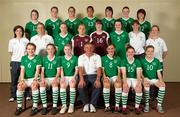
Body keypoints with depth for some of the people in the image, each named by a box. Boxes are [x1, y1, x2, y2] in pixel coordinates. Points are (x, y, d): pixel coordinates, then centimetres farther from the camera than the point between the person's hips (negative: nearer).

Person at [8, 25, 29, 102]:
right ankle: (12, 96, 14)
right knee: (14, 80, 4)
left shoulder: (26, 40, 4)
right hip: (15, 62, 1)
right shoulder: (11, 41, 7)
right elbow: (11, 52, 11)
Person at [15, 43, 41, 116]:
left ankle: (35, 107, -25)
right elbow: (22, 70, 5)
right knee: (19, 86, -28)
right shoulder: (23, 58, 12)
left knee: (34, 86, -35)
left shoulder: (37, 57, 4)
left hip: (34, 78, -2)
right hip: (26, 78, 3)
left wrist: (35, 79, -18)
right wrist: (22, 80, -10)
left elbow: (37, 69, -5)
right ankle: (19, 107, -14)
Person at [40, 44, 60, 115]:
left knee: (55, 84, -35)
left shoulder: (57, 59, 7)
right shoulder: (44, 59, 11)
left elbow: (58, 71, 1)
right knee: (42, 85, -31)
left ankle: (54, 106, -28)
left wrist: (55, 78, -16)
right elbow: (42, 71, 6)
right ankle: (44, 106, -23)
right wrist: (42, 78, -12)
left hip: (54, 78, -1)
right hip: (46, 78, 1)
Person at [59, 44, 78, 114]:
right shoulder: (62, 58, 12)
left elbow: (76, 69, 3)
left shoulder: (75, 58, 8)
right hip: (64, 76, 1)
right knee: (62, 86, -30)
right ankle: (64, 105, -21)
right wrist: (62, 77, -10)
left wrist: (74, 77, -12)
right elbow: (61, 69, 6)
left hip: (72, 76, -1)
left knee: (72, 85, -32)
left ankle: (72, 105, -23)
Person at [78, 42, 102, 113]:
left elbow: (99, 69, -4)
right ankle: (86, 104, -9)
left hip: (94, 75, 0)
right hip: (85, 75, 1)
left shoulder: (97, 56, 7)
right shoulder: (81, 57, 8)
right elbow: (80, 69, -7)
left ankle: (92, 104, -15)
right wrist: (81, 79, -27)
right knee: (80, 86, -30)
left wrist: (98, 79, -23)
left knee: (98, 86, -32)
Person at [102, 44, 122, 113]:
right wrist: (104, 76, -12)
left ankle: (117, 105, -29)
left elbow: (119, 69, 8)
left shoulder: (118, 58, 16)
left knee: (118, 84, -34)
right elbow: (102, 69, 6)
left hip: (115, 76, 1)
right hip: (106, 76, -1)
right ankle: (107, 106, -31)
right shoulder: (103, 58, 13)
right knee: (106, 84, -36)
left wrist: (118, 76, -11)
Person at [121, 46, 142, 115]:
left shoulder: (137, 61, 3)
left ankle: (137, 107, -11)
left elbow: (138, 74, -6)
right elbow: (124, 73, -11)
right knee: (125, 88, -32)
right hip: (127, 78, -1)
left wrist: (138, 83, -22)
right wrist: (125, 82, -26)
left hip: (135, 78, 1)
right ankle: (124, 107, -19)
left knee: (139, 89, -28)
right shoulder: (124, 61, 1)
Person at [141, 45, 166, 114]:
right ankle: (147, 105, -23)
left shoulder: (156, 61, 9)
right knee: (146, 85, -36)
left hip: (154, 79, 3)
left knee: (163, 85, -27)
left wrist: (161, 80, -10)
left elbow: (158, 72, 8)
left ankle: (159, 105, -18)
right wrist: (144, 78, -21)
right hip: (146, 79, -2)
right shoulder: (142, 61, 2)